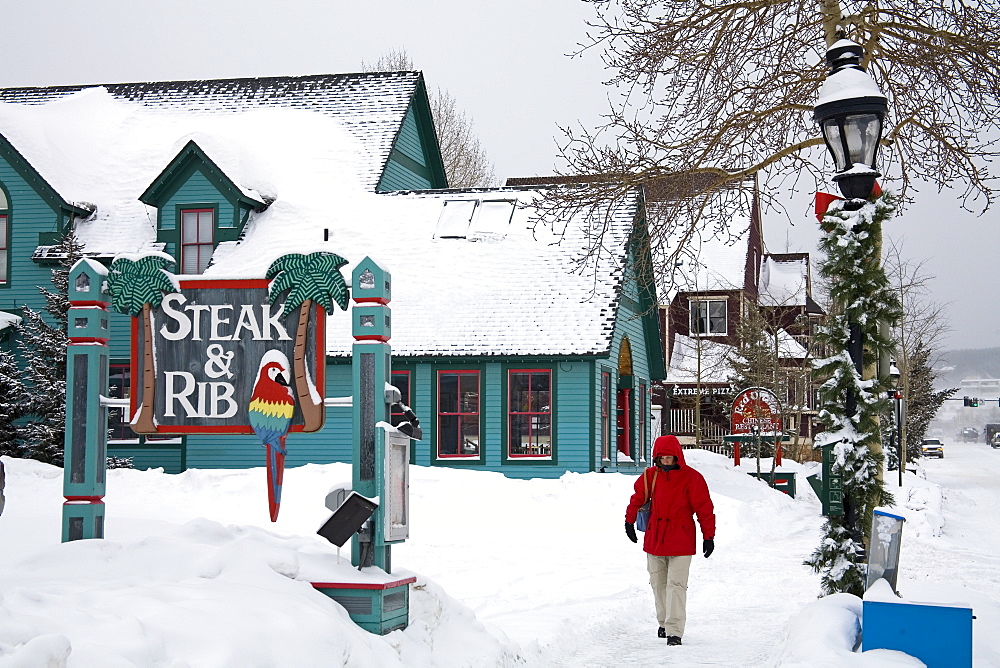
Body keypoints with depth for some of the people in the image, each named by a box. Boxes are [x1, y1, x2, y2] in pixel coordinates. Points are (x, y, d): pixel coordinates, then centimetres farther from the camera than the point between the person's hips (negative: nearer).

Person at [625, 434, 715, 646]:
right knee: (658, 583, 12)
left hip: (680, 542, -4)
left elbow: (704, 508, -5)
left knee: (676, 585, -11)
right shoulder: (650, 475, 3)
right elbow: (637, 498, 20)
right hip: (654, 539, 5)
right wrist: (629, 521, 23)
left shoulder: (691, 478, -8)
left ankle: (674, 631, -12)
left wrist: (708, 536, -6)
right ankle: (664, 623, 28)